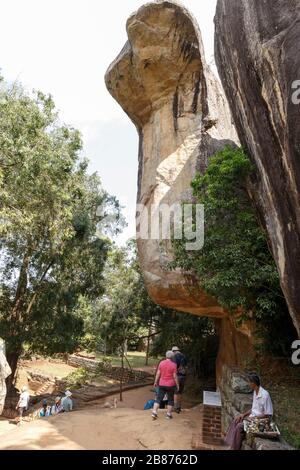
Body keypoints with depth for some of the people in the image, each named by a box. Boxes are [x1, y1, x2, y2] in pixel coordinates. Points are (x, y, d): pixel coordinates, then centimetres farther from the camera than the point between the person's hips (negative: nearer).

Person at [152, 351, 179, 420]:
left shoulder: (161, 363, -2)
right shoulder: (173, 365, -10)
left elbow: (158, 374, 1)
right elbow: (175, 376, -10)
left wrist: (156, 382, 11)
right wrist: (177, 385, 0)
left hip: (162, 384, 3)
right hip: (170, 385, -2)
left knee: (159, 398, 9)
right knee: (170, 399, 13)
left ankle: (154, 413, 3)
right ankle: (168, 414, 16)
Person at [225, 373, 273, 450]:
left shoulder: (265, 395, -25)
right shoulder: (255, 392, 5)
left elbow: (268, 415, -22)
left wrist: (254, 418, -20)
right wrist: (244, 414, 4)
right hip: (253, 416, 9)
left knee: (239, 426, -20)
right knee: (235, 421, 0)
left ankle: (236, 448, -7)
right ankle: (231, 445, 5)